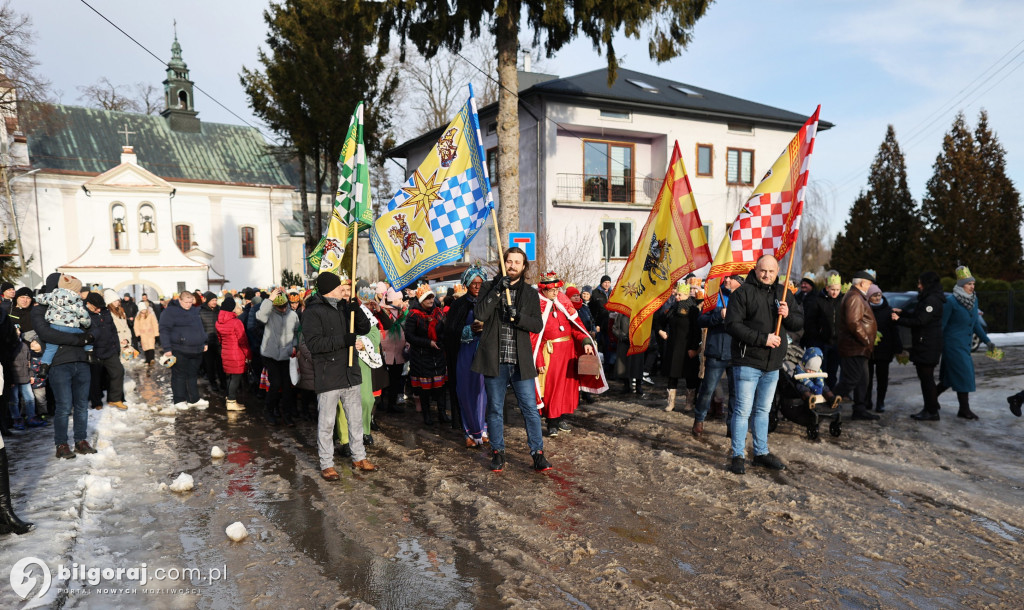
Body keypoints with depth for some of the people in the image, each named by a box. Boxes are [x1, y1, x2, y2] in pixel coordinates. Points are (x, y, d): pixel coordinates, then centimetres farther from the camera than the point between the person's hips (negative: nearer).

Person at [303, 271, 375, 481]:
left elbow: (365, 329, 7)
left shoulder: (345, 307, 10)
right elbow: (313, 343, -20)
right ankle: (326, 464, 16)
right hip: (327, 376, -6)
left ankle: (359, 457, 29)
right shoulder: (313, 312, -11)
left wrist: (357, 311, -10)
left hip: (350, 373, 7)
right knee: (327, 422, 3)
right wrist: (343, 340, -25)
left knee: (356, 418, 15)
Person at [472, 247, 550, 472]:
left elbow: (538, 325, 1)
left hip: (520, 361, 0)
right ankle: (497, 452, 23)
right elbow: (480, 314, -10)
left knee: (530, 409, 0)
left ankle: (538, 453, 11)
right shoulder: (489, 287, 5)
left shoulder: (531, 293, 8)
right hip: (494, 360, 0)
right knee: (495, 409, 9)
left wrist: (518, 316, -16)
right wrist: (497, 290, -17)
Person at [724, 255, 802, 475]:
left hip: (772, 364, 6)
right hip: (747, 362, -6)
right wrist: (763, 338, -20)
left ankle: (761, 452, 28)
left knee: (763, 410, 17)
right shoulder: (743, 292, -8)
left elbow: (799, 323, 10)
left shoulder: (783, 293, 10)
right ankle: (738, 455, 7)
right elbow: (732, 325, -16)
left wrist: (788, 315, -12)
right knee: (743, 410, -3)